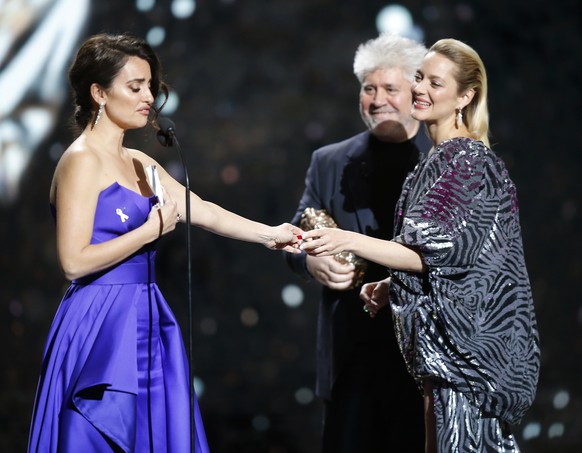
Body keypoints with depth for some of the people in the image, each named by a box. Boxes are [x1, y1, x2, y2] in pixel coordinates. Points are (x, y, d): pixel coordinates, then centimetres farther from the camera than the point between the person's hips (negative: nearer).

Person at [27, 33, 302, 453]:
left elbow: (203, 211, 16)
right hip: (103, 325, -8)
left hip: (143, 323, 8)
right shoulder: (82, 161, -11)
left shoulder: (139, 163, 14)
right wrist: (152, 230, -13)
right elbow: (75, 260, -18)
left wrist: (268, 234, 8)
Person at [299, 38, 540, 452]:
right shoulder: (443, 158, 16)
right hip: (446, 337, 9)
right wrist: (390, 286, 12)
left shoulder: (466, 161, -13)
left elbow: (439, 250, -20)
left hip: (467, 336, -9)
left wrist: (351, 241, -26)